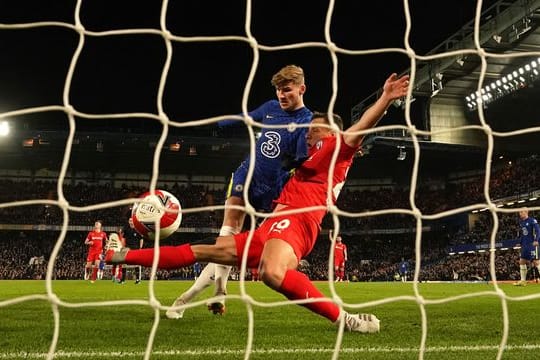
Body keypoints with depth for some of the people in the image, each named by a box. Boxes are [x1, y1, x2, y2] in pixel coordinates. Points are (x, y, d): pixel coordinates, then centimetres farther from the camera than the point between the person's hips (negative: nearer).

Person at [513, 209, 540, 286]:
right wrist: (520, 243, 20)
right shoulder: (521, 222, 13)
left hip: (532, 244, -8)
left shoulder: (532, 220, -9)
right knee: (522, 261, 6)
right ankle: (523, 280, 10)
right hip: (524, 245, 8)